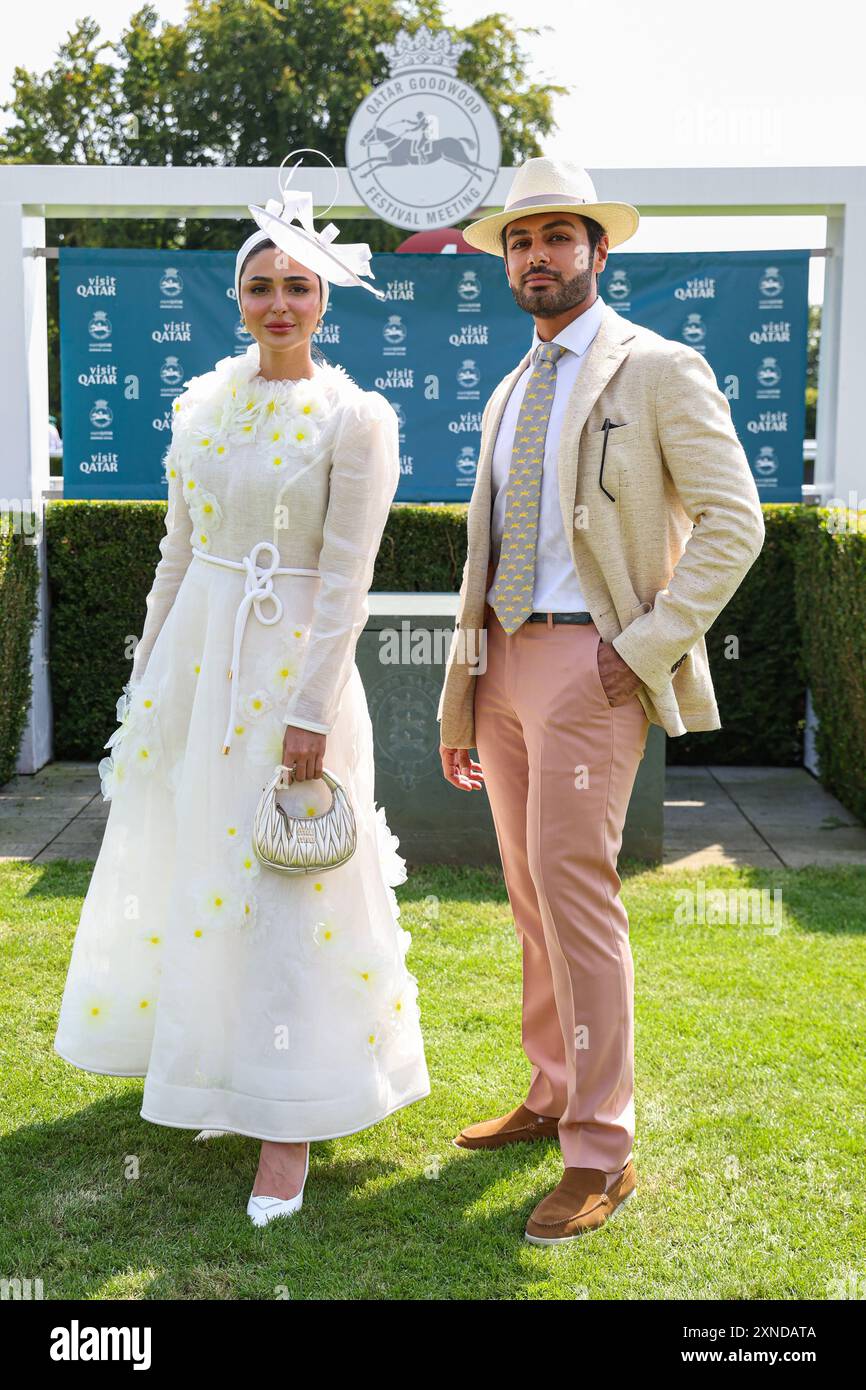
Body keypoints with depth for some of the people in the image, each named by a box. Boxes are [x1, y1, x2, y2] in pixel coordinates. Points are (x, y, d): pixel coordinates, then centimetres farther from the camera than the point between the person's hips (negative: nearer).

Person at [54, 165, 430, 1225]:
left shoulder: (356, 419, -8)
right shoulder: (202, 402, 8)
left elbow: (346, 580, -12)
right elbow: (179, 550, 13)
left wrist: (312, 713, -16)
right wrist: (149, 672, 14)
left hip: (291, 661, -6)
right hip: (196, 650, 6)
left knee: (284, 886, -2)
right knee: (185, 859, 14)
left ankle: (290, 1126, 10)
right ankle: (200, 1062, 35)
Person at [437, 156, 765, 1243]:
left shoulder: (658, 370, -4)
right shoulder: (510, 395, 18)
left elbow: (734, 521, -9)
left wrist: (646, 648, -16)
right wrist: (460, 700, 17)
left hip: (591, 665, -7)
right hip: (503, 662, 7)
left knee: (574, 892, -11)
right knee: (532, 898, 11)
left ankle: (601, 1153, -1)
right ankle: (553, 1097, 24)